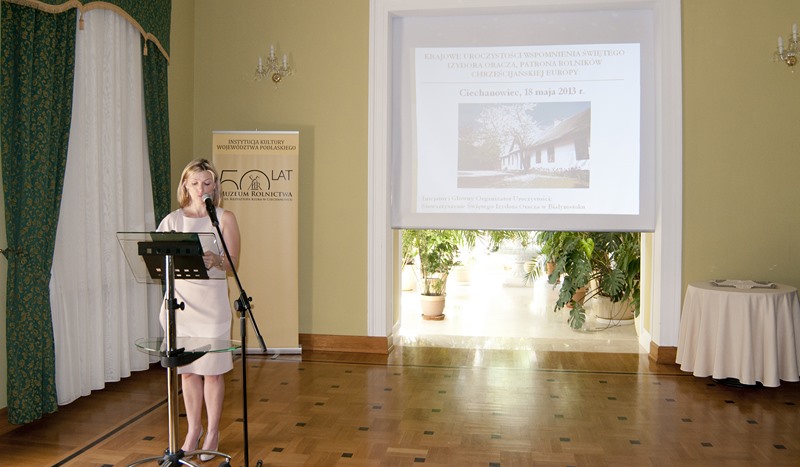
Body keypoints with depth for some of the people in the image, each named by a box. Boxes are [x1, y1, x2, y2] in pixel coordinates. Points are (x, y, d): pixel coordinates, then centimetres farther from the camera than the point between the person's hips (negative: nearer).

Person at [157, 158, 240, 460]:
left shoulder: (225, 218, 0)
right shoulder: (172, 220, 8)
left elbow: (232, 264, -6)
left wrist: (215, 260, -27)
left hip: (211, 301, -2)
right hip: (179, 299, 3)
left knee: (212, 370, 3)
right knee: (187, 370, 10)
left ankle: (212, 433, 18)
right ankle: (193, 430, 26)